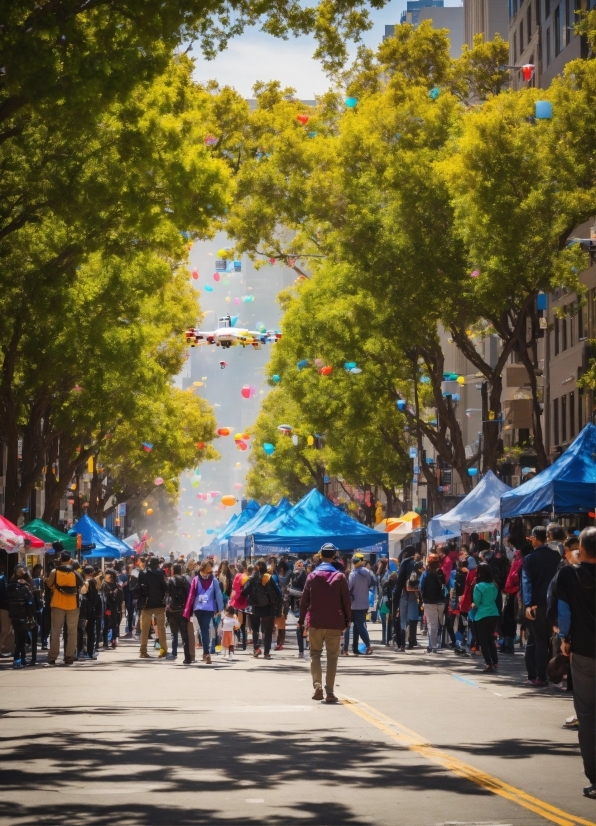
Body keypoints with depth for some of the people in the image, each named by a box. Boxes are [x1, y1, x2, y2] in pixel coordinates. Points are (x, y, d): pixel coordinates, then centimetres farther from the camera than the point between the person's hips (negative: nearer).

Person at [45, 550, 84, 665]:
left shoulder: (54, 572, -6)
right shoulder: (75, 573, -4)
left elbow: (49, 585, -6)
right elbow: (82, 585, 2)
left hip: (58, 604, 0)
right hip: (72, 605, 0)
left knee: (55, 631, 7)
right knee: (72, 632, 6)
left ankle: (52, 658, 4)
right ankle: (69, 657, 2)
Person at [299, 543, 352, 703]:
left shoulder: (312, 576, 0)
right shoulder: (339, 576, -2)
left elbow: (304, 599, 1)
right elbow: (346, 599, -2)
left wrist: (301, 619, 8)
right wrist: (348, 619, 7)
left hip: (315, 623, 1)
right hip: (335, 623, -1)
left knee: (315, 654, 11)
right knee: (332, 657, 5)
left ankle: (318, 686, -9)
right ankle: (329, 692, 0)